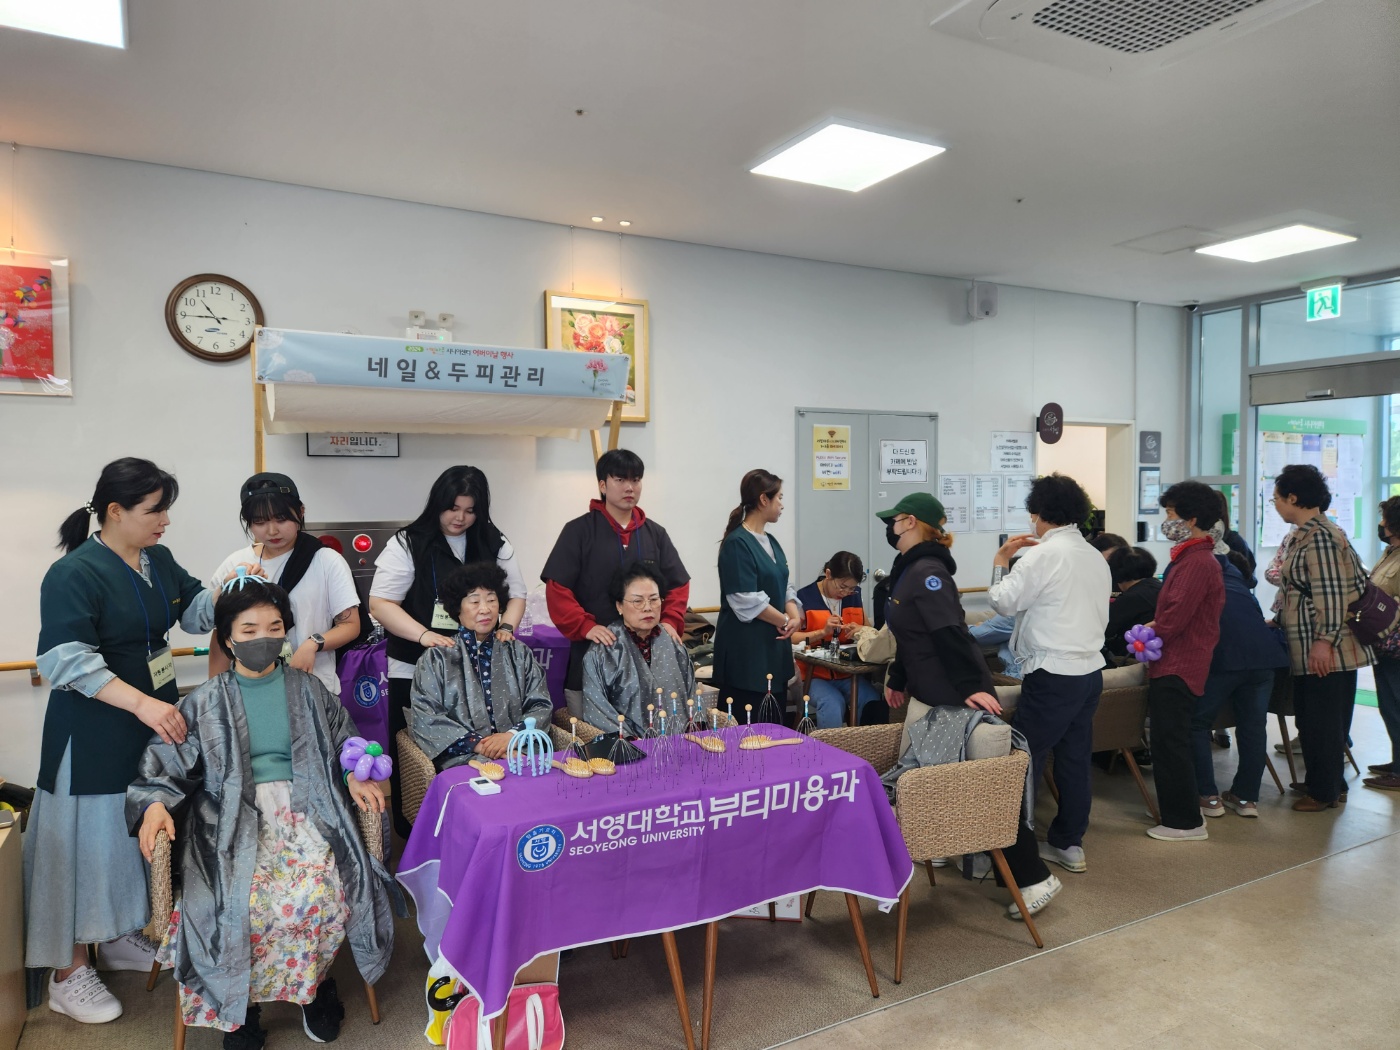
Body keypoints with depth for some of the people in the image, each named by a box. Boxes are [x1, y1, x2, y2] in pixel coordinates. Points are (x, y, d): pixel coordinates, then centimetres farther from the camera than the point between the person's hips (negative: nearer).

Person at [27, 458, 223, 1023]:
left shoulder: (159, 560, 6)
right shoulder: (74, 574, -18)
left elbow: (195, 609, 14)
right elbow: (66, 660, -24)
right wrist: (142, 703, -32)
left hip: (157, 714, 7)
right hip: (94, 732, -7)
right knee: (89, 835, 3)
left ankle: (117, 936, 37)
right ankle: (68, 972, 19)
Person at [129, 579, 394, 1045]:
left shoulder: (308, 689, 13)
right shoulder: (206, 702, 10)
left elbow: (344, 740, 19)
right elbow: (167, 761, 7)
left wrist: (355, 776, 0)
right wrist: (155, 804, -12)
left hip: (304, 808, 1)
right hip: (232, 817, -1)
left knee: (325, 894, -26)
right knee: (245, 902, -29)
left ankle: (314, 981, 3)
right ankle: (239, 1006, -2)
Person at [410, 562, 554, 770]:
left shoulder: (519, 653, 17)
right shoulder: (437, 658, 9)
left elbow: (541, 705, 9)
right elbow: (425, 717, -2)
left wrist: (512, 735, -11)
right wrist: (477, 743, -13)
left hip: (521, 751, 3)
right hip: (463, 757, -2)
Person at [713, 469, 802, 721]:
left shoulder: (771, 542, 13)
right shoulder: (737, 543, -15)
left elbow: (784, 585, 15)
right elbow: (747, 601, -20)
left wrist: (795, 615, -5)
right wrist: (785, 620, -9)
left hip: (774, 646, 9)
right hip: (746, 649, -9)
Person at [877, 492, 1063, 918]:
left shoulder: (927, 572, -18)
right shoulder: (913, 569, 13)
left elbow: (951, 633, -27)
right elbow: (913, 637, 21)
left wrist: (971, 688, -31)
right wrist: (897, 679, 24)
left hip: (957, 697, -10)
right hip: (935, 696, 10)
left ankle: (1033, 878, 3)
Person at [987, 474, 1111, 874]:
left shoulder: (1044, 554, -14)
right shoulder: (1096, 557, 11)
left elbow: (1004, 601, -10)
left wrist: (1001, 560, 4)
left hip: (1053, 676, -8)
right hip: (1091, 671, 8)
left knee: (1025, 759, -1)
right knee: (1075, 758, 13)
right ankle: (1069, 843, 22)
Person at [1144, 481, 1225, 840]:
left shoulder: (1197, 561, -18)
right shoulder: (1191, 556, 15)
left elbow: (1177, 614, -21)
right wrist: (1156, 627, 9)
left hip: (1178, 667, -11)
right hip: (1173, 664, 11)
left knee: (1170, 744, -3)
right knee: (1170, 743, 17)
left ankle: (1185, 822, 6)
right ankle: (1182, 814, 27)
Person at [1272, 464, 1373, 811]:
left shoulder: (1318, 536, -16)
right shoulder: (1308, 534, 15)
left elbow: (1331, 592, -22)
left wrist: (1324, 639, -23)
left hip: (1325, 652, -10)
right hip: (1311, 649, 10)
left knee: (1322, 720, 0)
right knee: (1311, 715, 17)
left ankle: (1325, 791, 10)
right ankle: (1323, 781, 28)